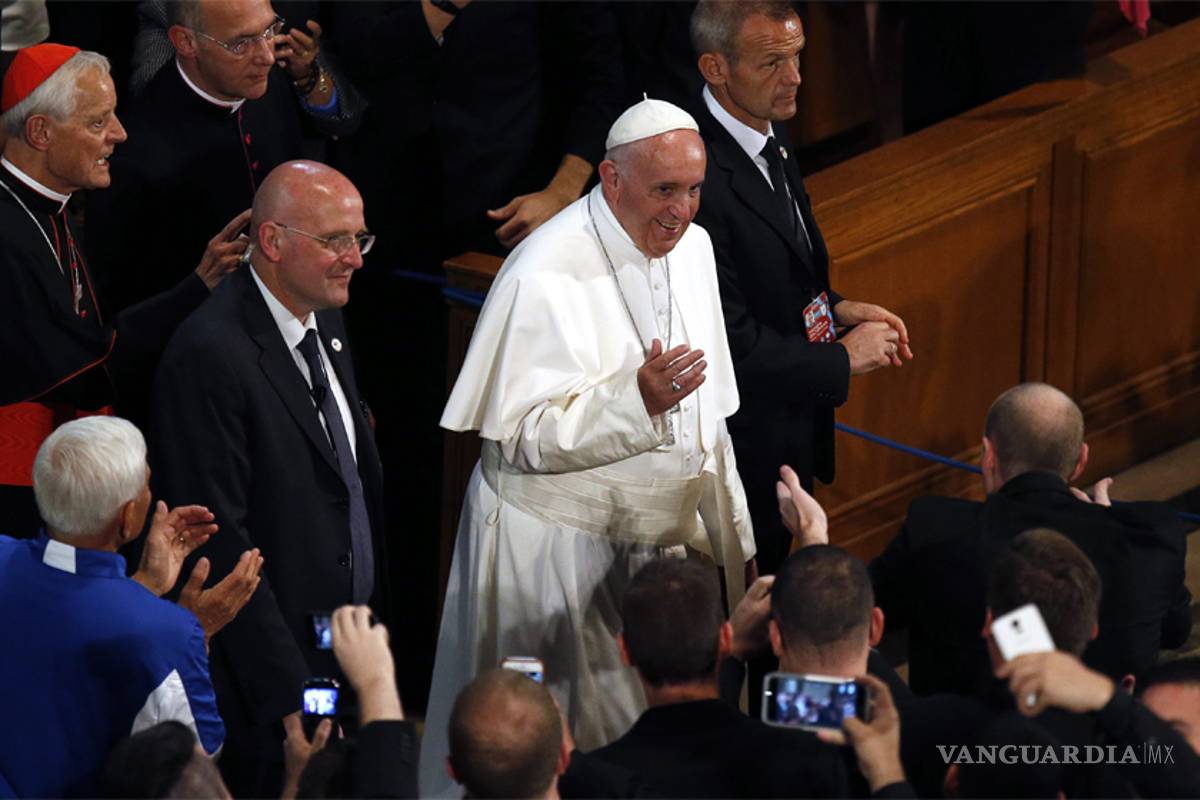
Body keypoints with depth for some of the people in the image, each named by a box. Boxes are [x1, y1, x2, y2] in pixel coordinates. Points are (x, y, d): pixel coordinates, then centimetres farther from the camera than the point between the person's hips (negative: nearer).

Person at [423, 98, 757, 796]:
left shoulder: (692, 247, 5)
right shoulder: (547, 274, -19)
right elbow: (526, 436, -21)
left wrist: (730, 537, 17)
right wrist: (638, 399, -34)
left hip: (662, 542, 7)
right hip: (559, 550, -7)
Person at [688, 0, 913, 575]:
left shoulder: (770, 138, 2)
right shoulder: (703, 180, -29)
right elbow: (733, 343, -27)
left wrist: (836, 308, -1)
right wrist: (843, 359, -16)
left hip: (790, 428, 9)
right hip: (746, 441, -9)